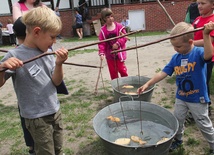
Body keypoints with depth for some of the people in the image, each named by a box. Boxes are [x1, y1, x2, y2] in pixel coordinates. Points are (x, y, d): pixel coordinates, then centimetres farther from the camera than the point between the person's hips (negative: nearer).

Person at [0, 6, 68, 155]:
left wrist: (59, 64, -20)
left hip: (55, 111, 6)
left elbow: (56, 82, -1)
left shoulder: (47, 53, 0)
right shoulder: (15, 56, -17)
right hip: (37, 118, -5)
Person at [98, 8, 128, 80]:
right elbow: (101, 43, -6)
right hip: (109, 54, 2)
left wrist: (118, 43, -19)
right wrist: (101, 53, -16)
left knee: (122, 69, 4)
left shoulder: (119, 26, -5)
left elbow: (124, 37, -4)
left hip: (119, 52, -1)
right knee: (113, 71, 10)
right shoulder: (103, 30, -4)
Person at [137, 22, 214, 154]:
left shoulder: (198, 53, -18)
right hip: (181, 98, 5)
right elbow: (163, 73, -4)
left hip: (198, 99, -5)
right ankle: (178, 140, 46)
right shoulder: (175, 58, -4)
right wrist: (148, 84, -10)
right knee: (177, 121, 19)